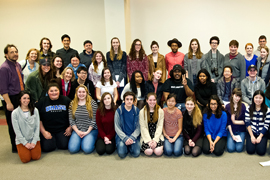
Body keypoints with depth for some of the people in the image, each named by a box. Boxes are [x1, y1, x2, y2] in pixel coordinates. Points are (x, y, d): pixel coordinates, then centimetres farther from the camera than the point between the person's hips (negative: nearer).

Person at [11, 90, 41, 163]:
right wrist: (25, 143, -10)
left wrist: (34, 141, -9)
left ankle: (33, 147, 19)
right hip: (21, 140, -1)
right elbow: (17, 130, -7)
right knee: (26, 159, -15)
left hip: (34, 139, 1)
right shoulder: (15, 113, -7)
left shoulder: (35, 110, -2)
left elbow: (37, 127, -1)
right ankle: (22, 149, 18)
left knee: (36, 157, -13)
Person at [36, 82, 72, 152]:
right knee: (47, 148, -16)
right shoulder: (42, 102, 0)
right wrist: (43, 132, -5)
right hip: (47, 130, 0)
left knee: (64, 145, -15)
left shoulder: (66, 100, 1)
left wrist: (70, 128, -1)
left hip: (62, 130, 1)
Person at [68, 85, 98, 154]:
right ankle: (80, 140, 11)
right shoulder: (72, 104, 6)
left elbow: (94, 119, -5)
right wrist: (77, 131, -8)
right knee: (72, 149, -19)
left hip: (90, 130, -2)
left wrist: (87, 132, -11)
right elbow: (71, 120, 4)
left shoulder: (92, 103, -3)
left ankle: (90, 140, 9)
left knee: (87, 149, -24)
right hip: (77, 130, 2)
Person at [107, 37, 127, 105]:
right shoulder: (108, 54, 9)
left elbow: (124, 67, 1)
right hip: (112, 78, 0)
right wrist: (114, 81, -9)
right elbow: (109, 67, 2)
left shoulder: (123, 54, 7)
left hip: (121, 77, 0)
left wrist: (119, 81, -10)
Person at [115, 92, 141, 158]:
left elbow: (138, 127, 1)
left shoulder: (137, 111, 2)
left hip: (134, 136, 1)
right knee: (121, 153, -22)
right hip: (122, 135, -1)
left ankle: (130, 147, 12)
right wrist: (125, 138, -15)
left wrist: (132, 137, -15)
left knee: (136, 153, -20)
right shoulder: (119, 111, -2)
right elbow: (117, 127, -3)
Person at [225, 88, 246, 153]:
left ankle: (240, 139, 15)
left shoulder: (243, 106, -5)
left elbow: (244, 122, -3)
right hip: (231, 130, 0)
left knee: (239, 149, -16)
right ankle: (232, 139, 15)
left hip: (241, 131, 0)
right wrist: (232, 135, -10)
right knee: (230, 149, -16)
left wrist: (234, 121, -10)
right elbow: (228, 123, -5)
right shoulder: (228, 106, -5)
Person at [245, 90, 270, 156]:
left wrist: (260, 136, -13)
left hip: (262, 133, -1)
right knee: (250, 150, -15)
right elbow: (247, 123, -4)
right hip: (251, 132, 1)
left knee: (261, 151, -17)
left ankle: (260, 142, 15)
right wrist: (252, 136, -11)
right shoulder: (249, 109, -3)